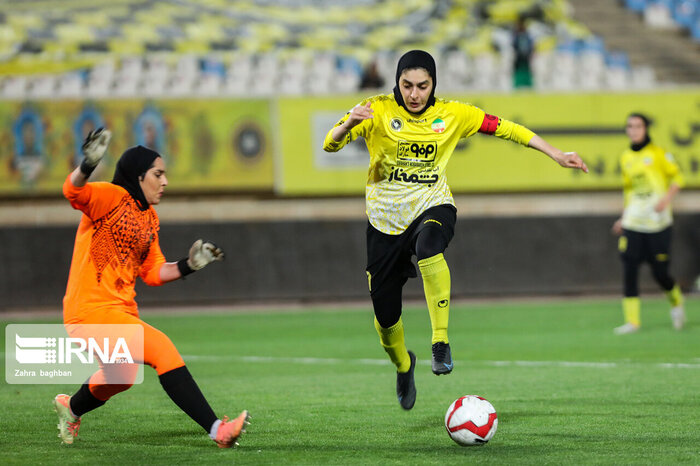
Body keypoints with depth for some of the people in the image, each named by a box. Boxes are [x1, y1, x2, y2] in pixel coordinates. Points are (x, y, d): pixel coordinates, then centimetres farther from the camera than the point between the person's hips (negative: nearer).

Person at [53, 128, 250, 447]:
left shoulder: (149, 217, 16)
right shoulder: (112, 197, -9)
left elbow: (153, 273, 20)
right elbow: (73, 192, -29)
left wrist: (188, 265, 5)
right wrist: (87, 166, -49)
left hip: (122, 313, 10)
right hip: (91, 311, -10)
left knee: (121, 377, 30)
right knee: (162, 350, -22)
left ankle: (72, 408, 57)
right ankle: (216, 430, -26)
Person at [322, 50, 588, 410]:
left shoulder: (451, 115, -1)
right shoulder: (378, 111, -6)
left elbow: (503, 128, 5)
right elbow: (330, 145, -14)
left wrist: (556, 154, 2)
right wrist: (349, 124, -37)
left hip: (432, 206, -1)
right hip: (386, 218, 1)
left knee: (428, 245, -39)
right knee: (385, 316, 2)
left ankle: (441, 342, -36)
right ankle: (403, 365, 37)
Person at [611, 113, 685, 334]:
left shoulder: (658, 153, -4)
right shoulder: (626, 158, 12)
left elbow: (677, 177, -2)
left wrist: (666, 199, -17)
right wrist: (623, 218, 18)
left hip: (657, 222, -4)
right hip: (633, 223, 4)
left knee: (660, 273, -3)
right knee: (629, 269, -7)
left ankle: (676, 302, 29)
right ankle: (632, 320, -4)